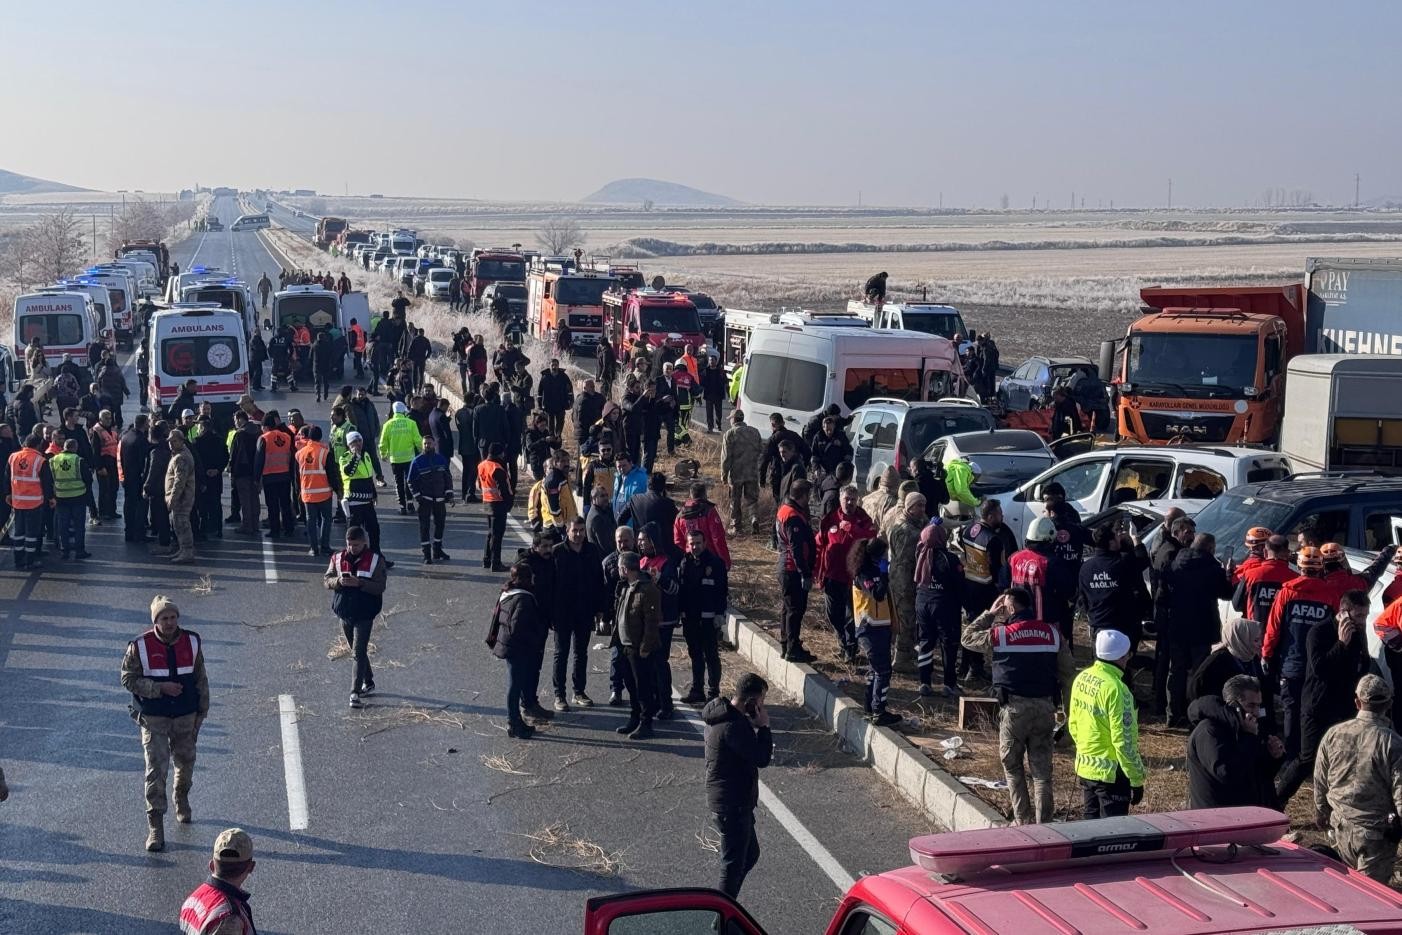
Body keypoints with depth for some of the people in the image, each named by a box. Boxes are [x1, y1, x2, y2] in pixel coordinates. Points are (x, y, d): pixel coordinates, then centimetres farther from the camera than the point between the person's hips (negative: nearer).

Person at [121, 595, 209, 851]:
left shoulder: (192, 642, -2)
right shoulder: (140, 646, -11)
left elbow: (201, 678, 7)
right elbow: (128, 679, -8)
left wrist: (202, 710, 6)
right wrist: (160, 688, -19)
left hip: (185, 717, 3)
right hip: (153, 718, -3)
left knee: (185, 761, 18)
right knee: (156, 769, -9)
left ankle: (182, 798, 49)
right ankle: (155, 827, -6)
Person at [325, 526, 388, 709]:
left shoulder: (375, 560, -6)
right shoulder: (337, 558, 5)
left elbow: (380, 587, -11)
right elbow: (326, 580, 3)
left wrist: (359, 583, -24)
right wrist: (338, 581, -18)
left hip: (364, 614, -5)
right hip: (344, 613, 5)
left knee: (359, 653, -10)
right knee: (356, 651, 17)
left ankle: (355, 692, -9)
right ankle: (368, 683, 34)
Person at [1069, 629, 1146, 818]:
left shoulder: (1081, 679, 1)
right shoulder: (1115, 689, -23)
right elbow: (1124, 741, -21)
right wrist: (1137, 780, -14)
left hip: (1084, 767, 8)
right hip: (1111, 773, -8)